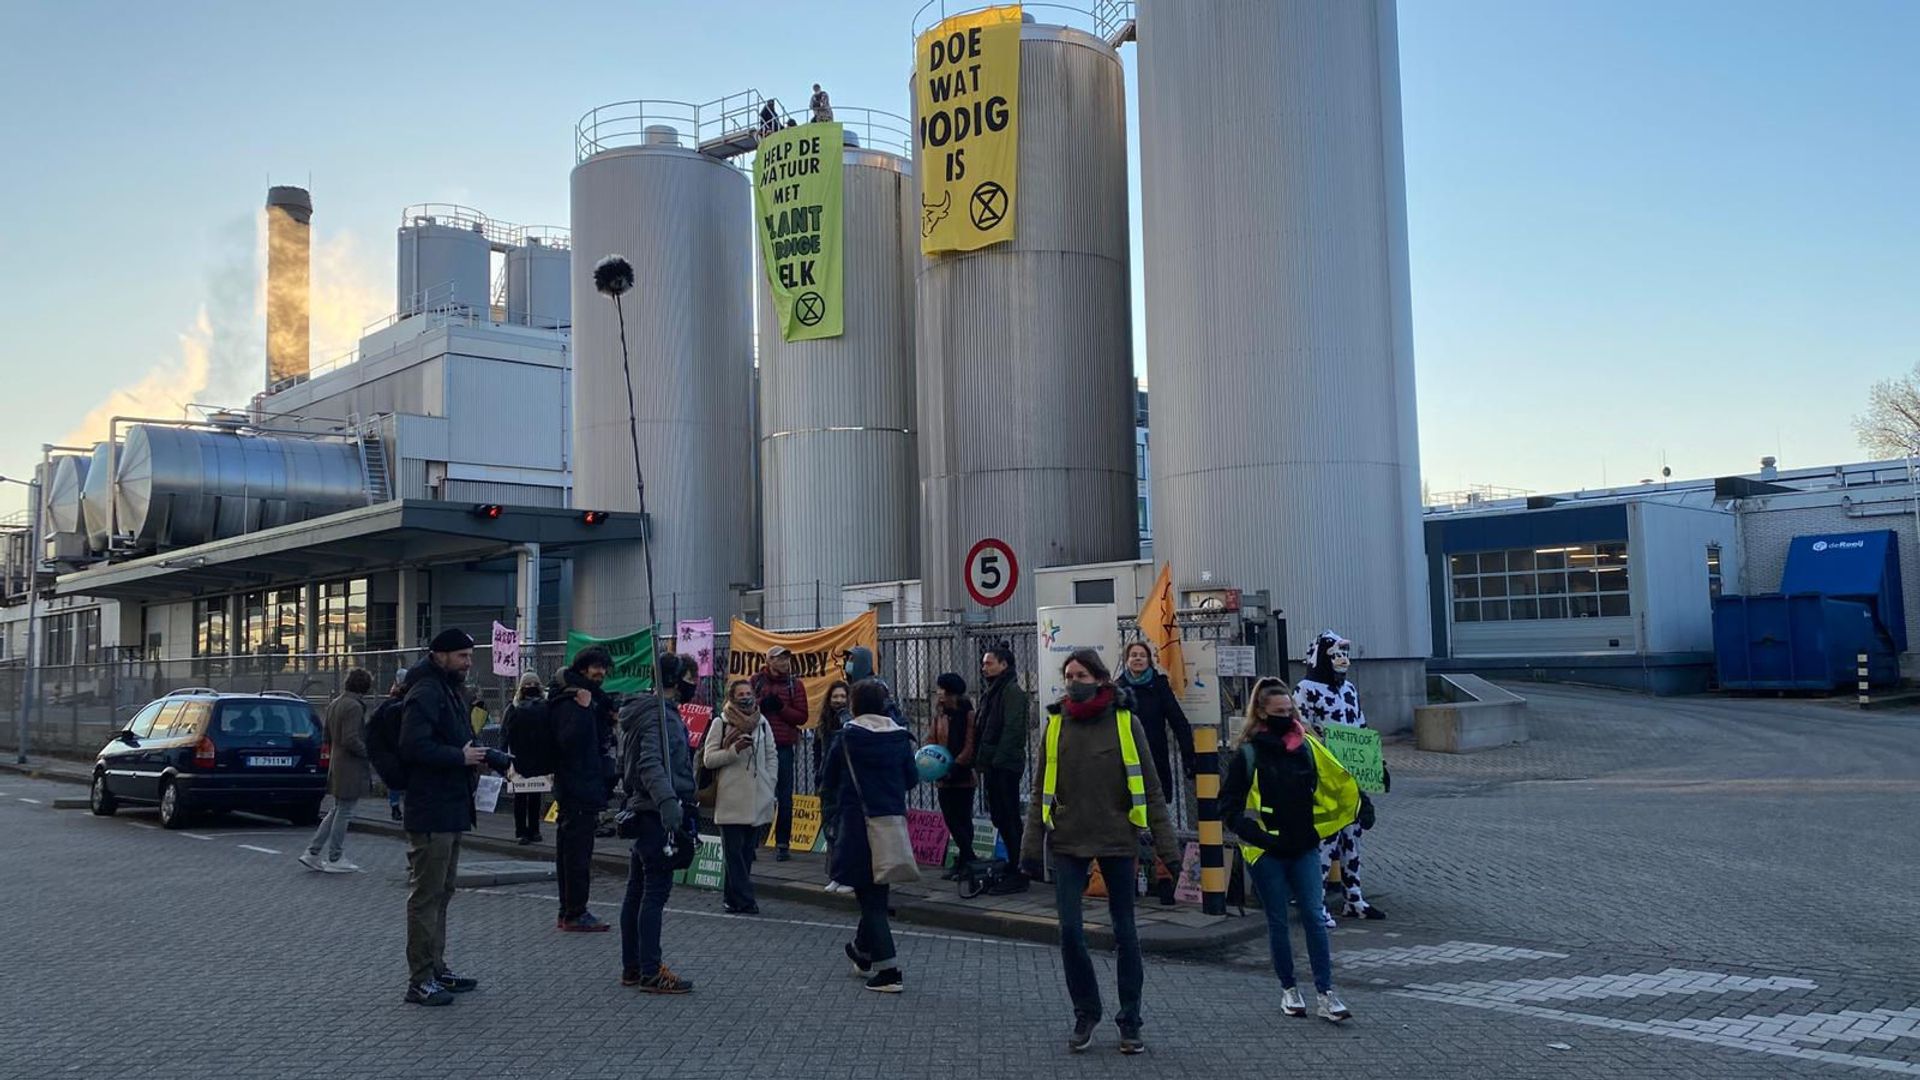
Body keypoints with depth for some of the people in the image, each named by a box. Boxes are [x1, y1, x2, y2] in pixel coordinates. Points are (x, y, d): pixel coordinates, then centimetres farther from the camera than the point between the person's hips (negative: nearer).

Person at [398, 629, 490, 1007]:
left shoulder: (449, 691, 18)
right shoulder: (425, 693, -15)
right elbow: (414, 746, -26)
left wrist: (476, 753, 11)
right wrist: (460, 756, -20)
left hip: (450, 809, 11)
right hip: (431, 811, -11)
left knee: (440, 894, 17)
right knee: (426, 896, -5)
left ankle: (436, 969, 27)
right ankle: (420, 981, 1)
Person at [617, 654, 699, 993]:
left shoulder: (638, 713, 16)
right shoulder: (661, 715, -16)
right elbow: (651, 764, -31)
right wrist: (667, 801, -43)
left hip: (640, 810, 10)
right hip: (658, 815, -10)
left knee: (637, 891, 13)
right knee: (656, 892, -7)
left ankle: (631, 967, 21)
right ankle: (651, 973, -4)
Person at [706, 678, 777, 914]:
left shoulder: (762, 722, 11)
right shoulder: (721, 723, 0)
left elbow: (772, 758, 14)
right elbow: (709, 758, -4)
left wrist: (770, 791, 8)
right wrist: (734, 750, -18)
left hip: (758, 800, 4)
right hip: (731, 800, -4)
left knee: (747, 852, 8)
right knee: (735, 853, -4)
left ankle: (735, 898, 18)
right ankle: (744, 900, -2)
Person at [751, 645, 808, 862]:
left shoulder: (795, 684, 6)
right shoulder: (756, 681, 6)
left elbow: (802, 716, 1)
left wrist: (781, 707, -13)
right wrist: (762, 704, -14)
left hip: (783, 747, 0)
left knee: (784, 798, 2)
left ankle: (782, 844, 8)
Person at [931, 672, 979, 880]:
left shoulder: (967, 714, -9)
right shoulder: (940, 714, 11)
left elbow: (970, 746, -14)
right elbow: (934, 741, 15)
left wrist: (955, 767, -19)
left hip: (963, 777, -6)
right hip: (944, 777, 6)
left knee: (962, 820, -2)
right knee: (952, 820, 7)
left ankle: (967, 861, 5)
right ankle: (964, 859, 15)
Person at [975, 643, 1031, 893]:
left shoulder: (1012, 692, -11)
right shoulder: (991, 692, 18)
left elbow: (1013, 729, -19)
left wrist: (999, 758, -22)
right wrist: (980, 760, 14)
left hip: (1005, 765, -9)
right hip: (993, 765, 9)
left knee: (1009, 818, -6)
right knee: (999, 817, 12)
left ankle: (1018, 875, -2)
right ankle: (1014, 867, 20)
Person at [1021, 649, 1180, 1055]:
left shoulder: (1125, 723, -3)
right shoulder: (1056, 724, 3)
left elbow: (1150, 789, -1)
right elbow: (1041, 792, 6)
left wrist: (1166, 847, -4)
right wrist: (1031, 847, 1)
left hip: (1117, 840, -1)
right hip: (1068, 842, 1)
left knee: (1125, 933, 8)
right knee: (1069, 930, -4)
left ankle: (1130, 1022, 22)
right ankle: (1085, 1014, 16)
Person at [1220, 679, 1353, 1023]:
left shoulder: (1305, 746, 4)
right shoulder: (1247, 753, -6)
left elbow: (1333, 785, 16)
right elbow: (1229, 806, -5)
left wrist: (1358, 803, 3)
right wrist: (1255, 835, -15)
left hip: (1304, 848, 3)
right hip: (1266, 853, -3)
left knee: (1315, 918, -2)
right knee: (1278, 921, 7)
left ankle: (1325, 994, 1)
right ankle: (1289, 989, 21)